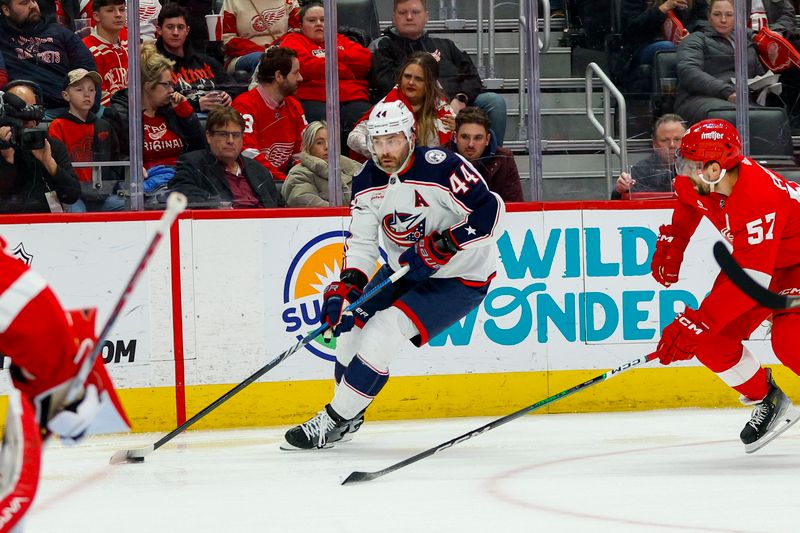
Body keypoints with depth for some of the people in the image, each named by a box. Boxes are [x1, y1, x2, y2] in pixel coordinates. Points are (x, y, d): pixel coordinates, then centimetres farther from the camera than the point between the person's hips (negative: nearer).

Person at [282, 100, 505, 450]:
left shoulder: (440, 168, -26)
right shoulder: (368, 181, -4)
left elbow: (491, 211, -27)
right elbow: (361, 242, 1)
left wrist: (442, 245, -31)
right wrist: (346, 286, -15)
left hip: (459, 278, -8)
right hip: (404, 271, 8)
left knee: (386, 329, -20)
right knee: (353, 324, 0)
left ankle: (334, 421, -12)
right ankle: (350, 417, 21)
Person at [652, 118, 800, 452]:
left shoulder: (759, 199, -40)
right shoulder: (698, 183, -17)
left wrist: (693, 324, -41)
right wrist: (671, 244, 10)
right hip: (755, 255, 8)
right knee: (710, 340, -4)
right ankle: (766, 401, 15)